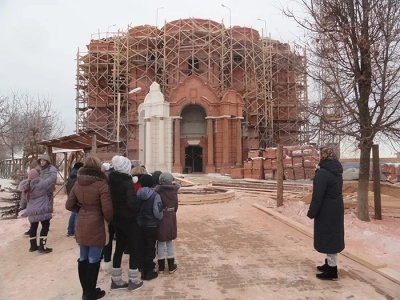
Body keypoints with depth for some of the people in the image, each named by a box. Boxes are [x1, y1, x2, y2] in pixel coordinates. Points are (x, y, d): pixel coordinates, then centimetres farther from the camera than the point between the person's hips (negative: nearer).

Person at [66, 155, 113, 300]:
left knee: (83, 258, 16)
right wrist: (109, 220, 1)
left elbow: (69, 205, 6)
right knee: (93, 260, 7)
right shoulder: (101, 184, -16)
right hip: (96, 225, -6)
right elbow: (107, 209, -18)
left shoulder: (77, 183, 2)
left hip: (81, 225, 6)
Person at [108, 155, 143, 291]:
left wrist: (116, 210, 11)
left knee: (119, 248, 17)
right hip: (129, 219, -7)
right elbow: (132, 203, -29)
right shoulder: (127, 182, -21)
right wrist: (138, 210, -11)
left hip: (117, 219, 7)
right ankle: (133, 281, 18)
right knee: (134, 249, 8)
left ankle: (116, 280, 27)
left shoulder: (111, 180, 1)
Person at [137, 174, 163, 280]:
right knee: (150, 248, 7)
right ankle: (149, 271, 13)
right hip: (151, 225, -4)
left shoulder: (138, 194, -2)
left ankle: (142, 269, 27)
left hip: (139, 225, 5)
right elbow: (158, 212, -17)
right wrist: (159, 218, 4)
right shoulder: (155, 195, -15)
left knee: (141, 248, 16)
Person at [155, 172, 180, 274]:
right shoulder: (174, 191, -4)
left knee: (160, 242, 9)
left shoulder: (158, 191, -17)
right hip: (171, 218, 4)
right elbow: (176, 205, 5)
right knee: (169, 241, 16)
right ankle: (171, 266, 21)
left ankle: (161, 266, 18)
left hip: (161, 218, -4)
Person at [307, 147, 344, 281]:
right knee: (333, 237, 17)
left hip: (326, 211, -9)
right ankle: (329, 264, 30)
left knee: (328, 238, -1)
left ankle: (332, 270, 7)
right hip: (336, 209, 9)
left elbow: (317, 196, -21)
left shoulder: (322, 173, -20)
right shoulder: (337, 172, 10)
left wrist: (312, 212, -13)